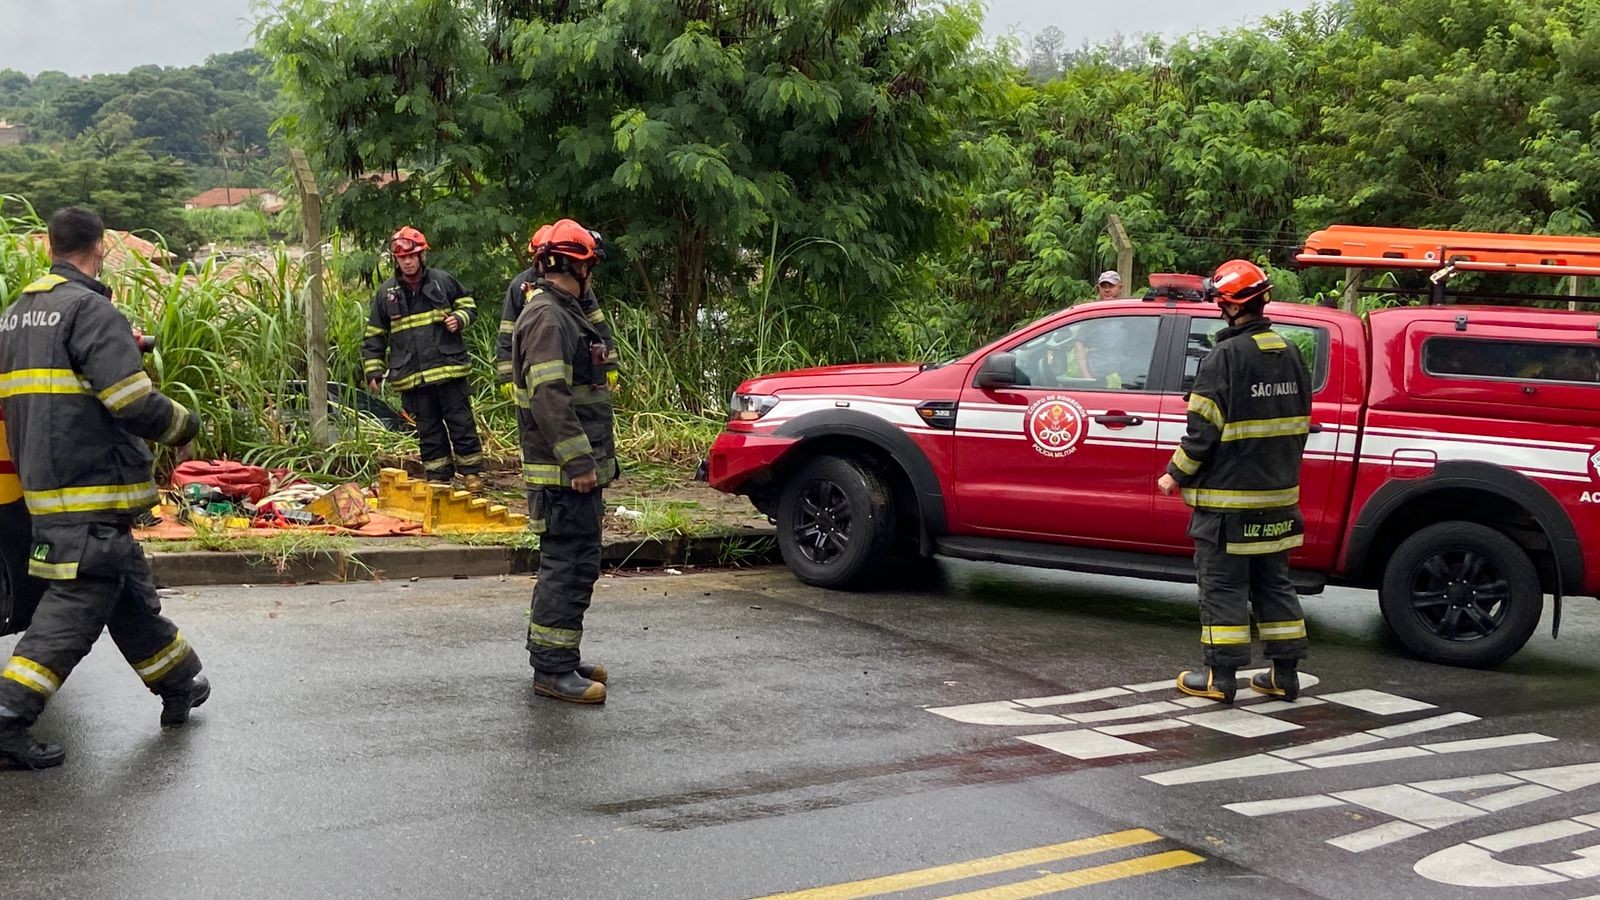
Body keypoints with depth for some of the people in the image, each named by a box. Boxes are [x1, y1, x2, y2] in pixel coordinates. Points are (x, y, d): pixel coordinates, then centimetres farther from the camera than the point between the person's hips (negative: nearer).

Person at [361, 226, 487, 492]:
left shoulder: (443, 281, 2)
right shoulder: (386, 293, 6)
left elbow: (468, 306, 14)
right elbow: (374, 335, 11)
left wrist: (459, 319, -9)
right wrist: (373, 370, 6)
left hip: (449, 369, -1)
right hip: (411, 377, 2)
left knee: (461, 423, 2)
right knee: (428, 430, 9)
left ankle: (472, 472, 11)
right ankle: (438, 477, 17)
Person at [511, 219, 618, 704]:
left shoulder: (563, 314, 19)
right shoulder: (547, 319, -16)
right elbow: (549, 397, -24)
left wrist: (593, 457, 25)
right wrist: (578, 461, -26)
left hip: (574, 470, 11)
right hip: (564, 474, -11)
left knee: (568, 563, 17)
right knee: (571, 566, -9)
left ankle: (556, 657, 26)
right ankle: (553, 670, -5)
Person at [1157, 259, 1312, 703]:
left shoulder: (1225, 358, -15)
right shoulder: (1291, 354, 9)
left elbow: (1203, 431, -16)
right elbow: (1299, 424, 15)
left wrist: (1176, 475, -4)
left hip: (1227, 498, -7)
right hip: (1278, 496, 7)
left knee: (1223, 585, 0)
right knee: (1274, 583, 14)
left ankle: (1220, 676, 4)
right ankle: (1285, 674, 17)